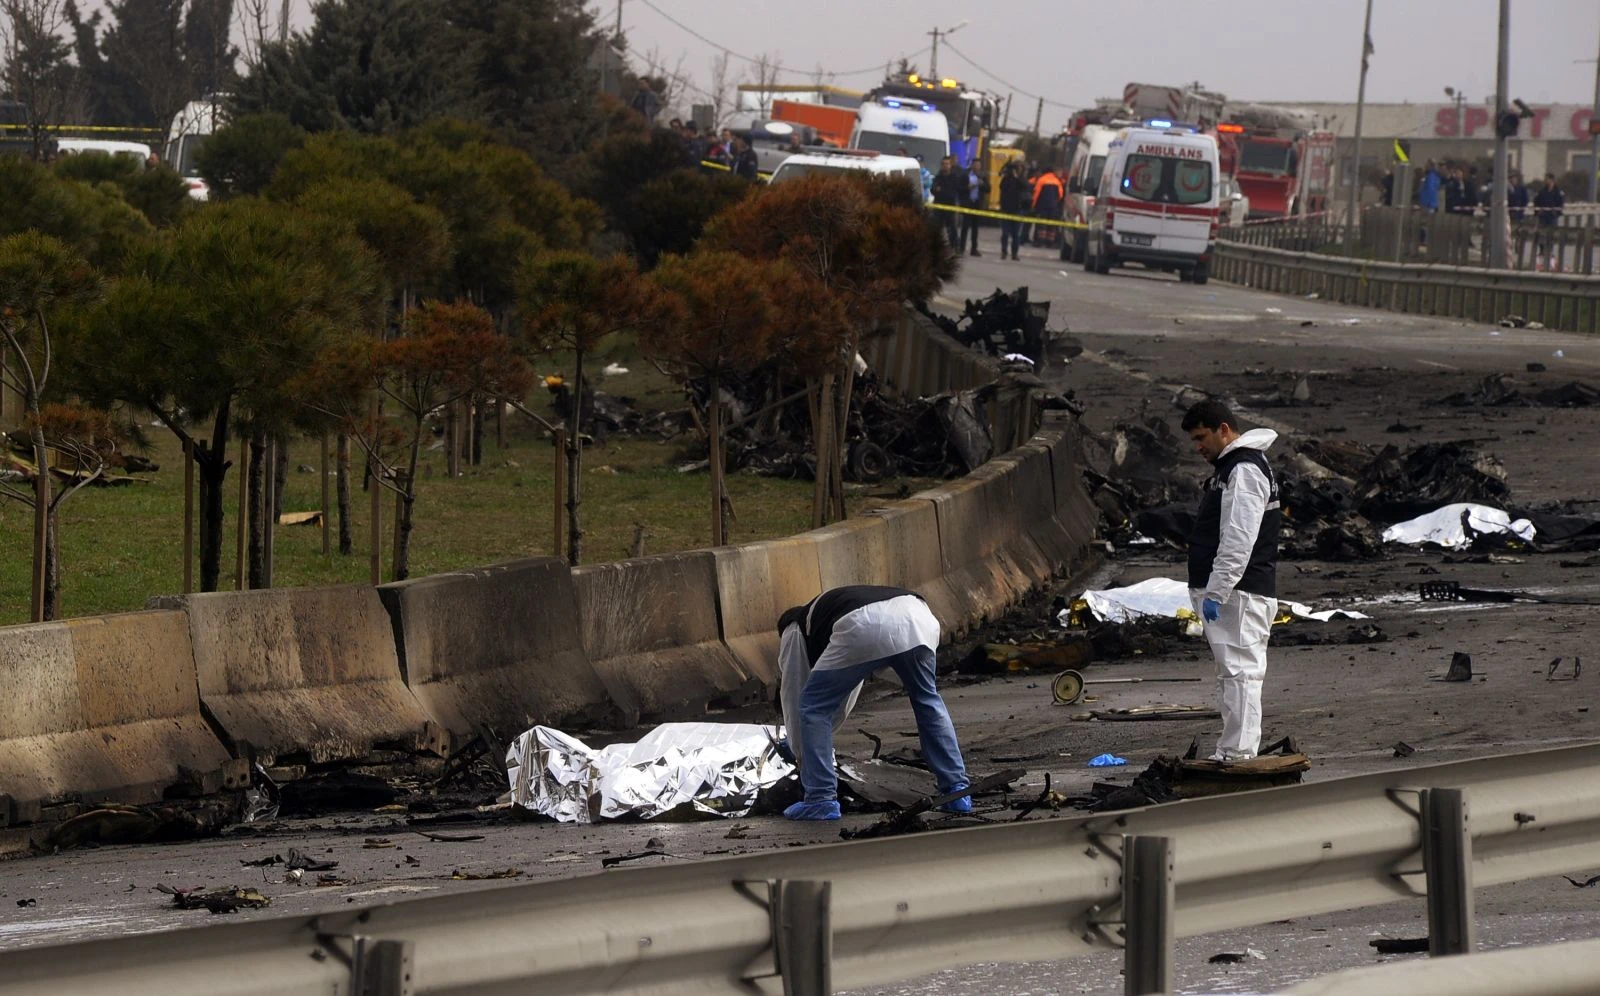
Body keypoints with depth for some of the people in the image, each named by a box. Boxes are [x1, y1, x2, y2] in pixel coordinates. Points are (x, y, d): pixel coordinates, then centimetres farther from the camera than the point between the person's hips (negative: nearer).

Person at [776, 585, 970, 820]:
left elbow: (792, 692, 34)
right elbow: (847, 698, 55)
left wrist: (801, 754, 45)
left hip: (865, 630, -6)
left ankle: (821, 799, 11)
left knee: (812, 705, 14)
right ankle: (957, 791, 26)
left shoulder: (795, 630, 33)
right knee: (927, 701, 30)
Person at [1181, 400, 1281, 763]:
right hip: (1231, 594, 11)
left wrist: (1216, 592, -23)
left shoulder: (1244, 471, -14)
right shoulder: (1232, 467, 21)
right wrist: (1210, 591, 22)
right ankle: (1232, 753, 15)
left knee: (1239, 671, -11)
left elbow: (1238, 541, -22)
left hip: (1239, 595, -11)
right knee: (1234, 673, 12)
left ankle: (1238, 752, -14)